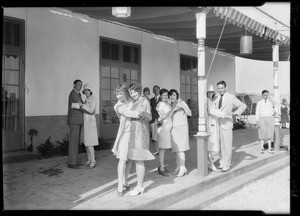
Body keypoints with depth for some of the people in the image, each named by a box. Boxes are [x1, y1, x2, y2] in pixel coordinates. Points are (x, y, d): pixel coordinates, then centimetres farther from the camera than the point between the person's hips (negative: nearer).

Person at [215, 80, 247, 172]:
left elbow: (243, 106, -7)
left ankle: (227, 165, 6)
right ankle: (222, 163, 20)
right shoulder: (217, 98, 11)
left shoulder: (231, 97, -8)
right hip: (218, 124, 6)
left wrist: (235, 113, -20)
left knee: (227, 146, -1)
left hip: (226, 124, -6)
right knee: (220, 145, 10)